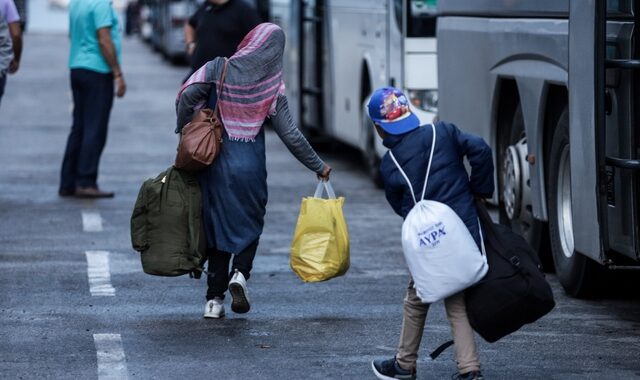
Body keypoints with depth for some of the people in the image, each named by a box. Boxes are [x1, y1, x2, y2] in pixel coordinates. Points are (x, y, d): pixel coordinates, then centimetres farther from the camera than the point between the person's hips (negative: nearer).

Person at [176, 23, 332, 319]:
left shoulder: (219, 69, -4)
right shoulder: (274, 87, -3)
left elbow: (187, 96, -16)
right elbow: (291, 135, -2)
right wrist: (318, 167, 9)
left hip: (215, 163, 1)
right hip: (250, 168, -1)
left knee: (217, 227, 12)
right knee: (250, 224, 18)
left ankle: (214, 299, 10)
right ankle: (240, 273, -8)